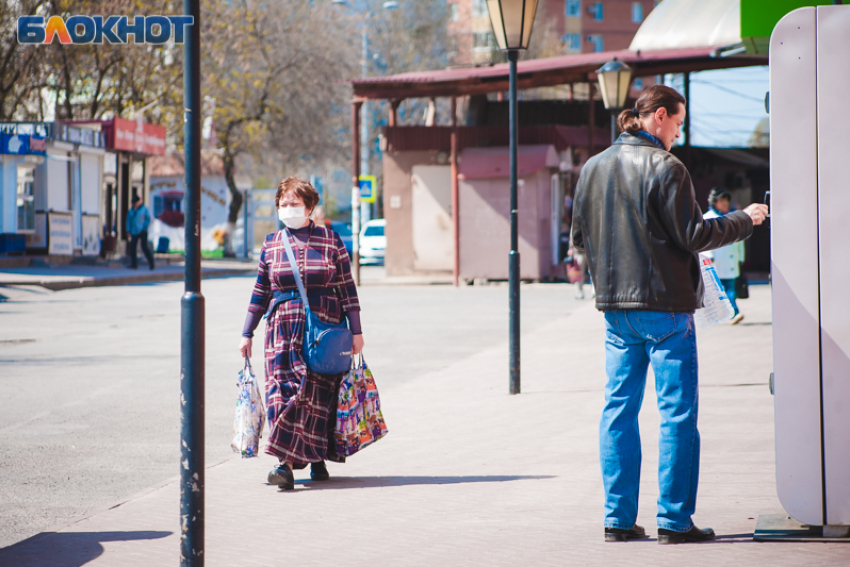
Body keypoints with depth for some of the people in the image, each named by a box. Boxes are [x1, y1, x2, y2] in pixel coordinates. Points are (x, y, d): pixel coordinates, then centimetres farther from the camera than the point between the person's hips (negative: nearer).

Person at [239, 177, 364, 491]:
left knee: (319, 395, 0)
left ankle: (318, 459, 14)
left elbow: (347, 289, 3)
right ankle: (287, 464, -16)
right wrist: (247, 333, 14)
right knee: (283, 389, -11)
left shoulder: (330, 241, 3)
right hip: (282, 329, 1)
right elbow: (260, 292, 15)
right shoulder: (271, 244, 10)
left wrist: (356, 332, 0)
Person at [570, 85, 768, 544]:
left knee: (618, 410, 10)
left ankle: (618, 519, 10)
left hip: (615, 308, 6)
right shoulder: (664, 168, -12)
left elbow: (579, 237, 13)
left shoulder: (593, 168, 8)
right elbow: (692, 235, -12)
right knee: (677, 412, 0)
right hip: (664, 304, -6)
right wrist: (744, 220, 1)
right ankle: (674, 520, -1)